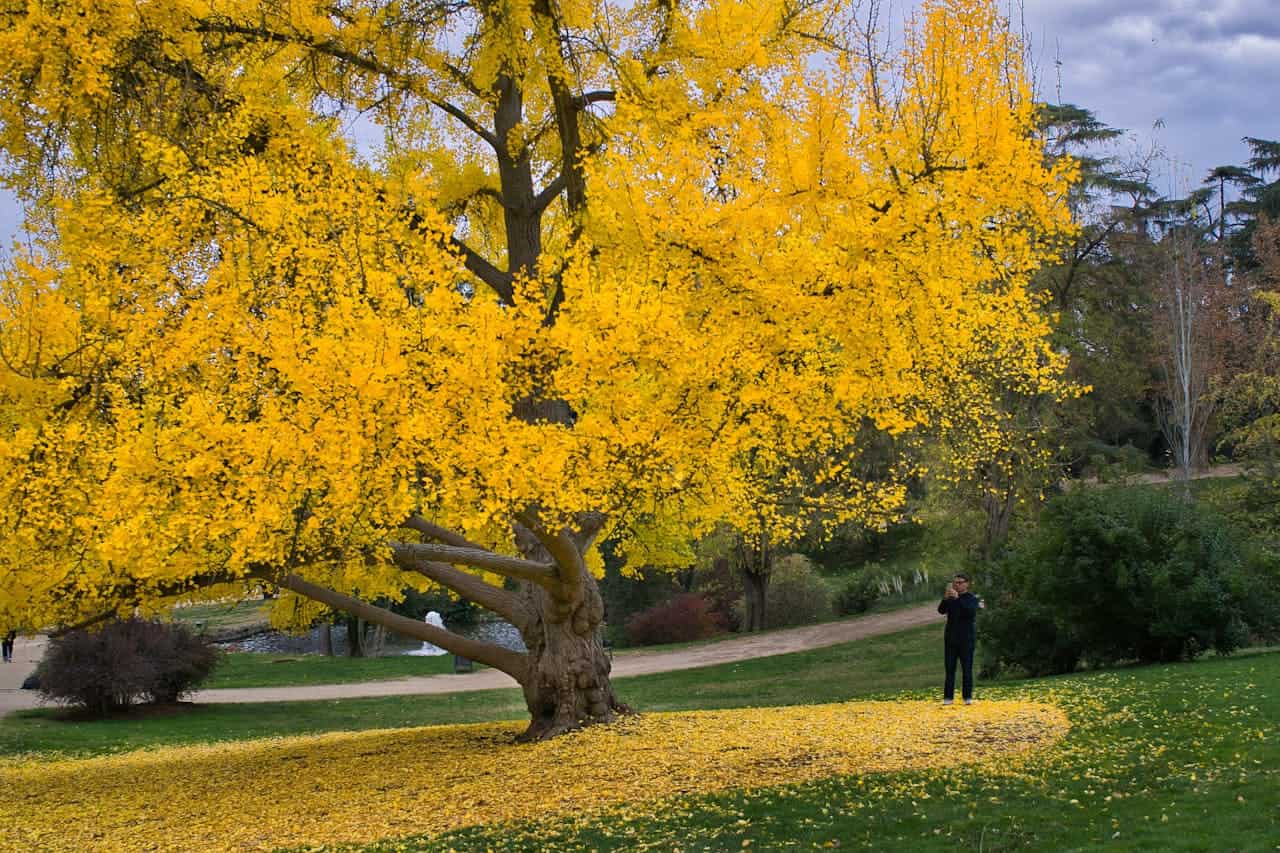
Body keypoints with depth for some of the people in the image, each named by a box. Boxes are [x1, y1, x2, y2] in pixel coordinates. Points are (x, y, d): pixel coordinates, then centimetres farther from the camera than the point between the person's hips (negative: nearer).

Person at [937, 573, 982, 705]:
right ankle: (948, 697, 1)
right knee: (950, 668, 1)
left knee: (967, 667, -2)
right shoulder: (950, 599, 9)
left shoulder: (972, 598, -2)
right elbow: (941, 610, -6)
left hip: (967, 638, -3)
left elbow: (971, 611, -21)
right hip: (951, 638, 3)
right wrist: (945, 598, -24)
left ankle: (968, 697, 2)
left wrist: (958, 598, -28)